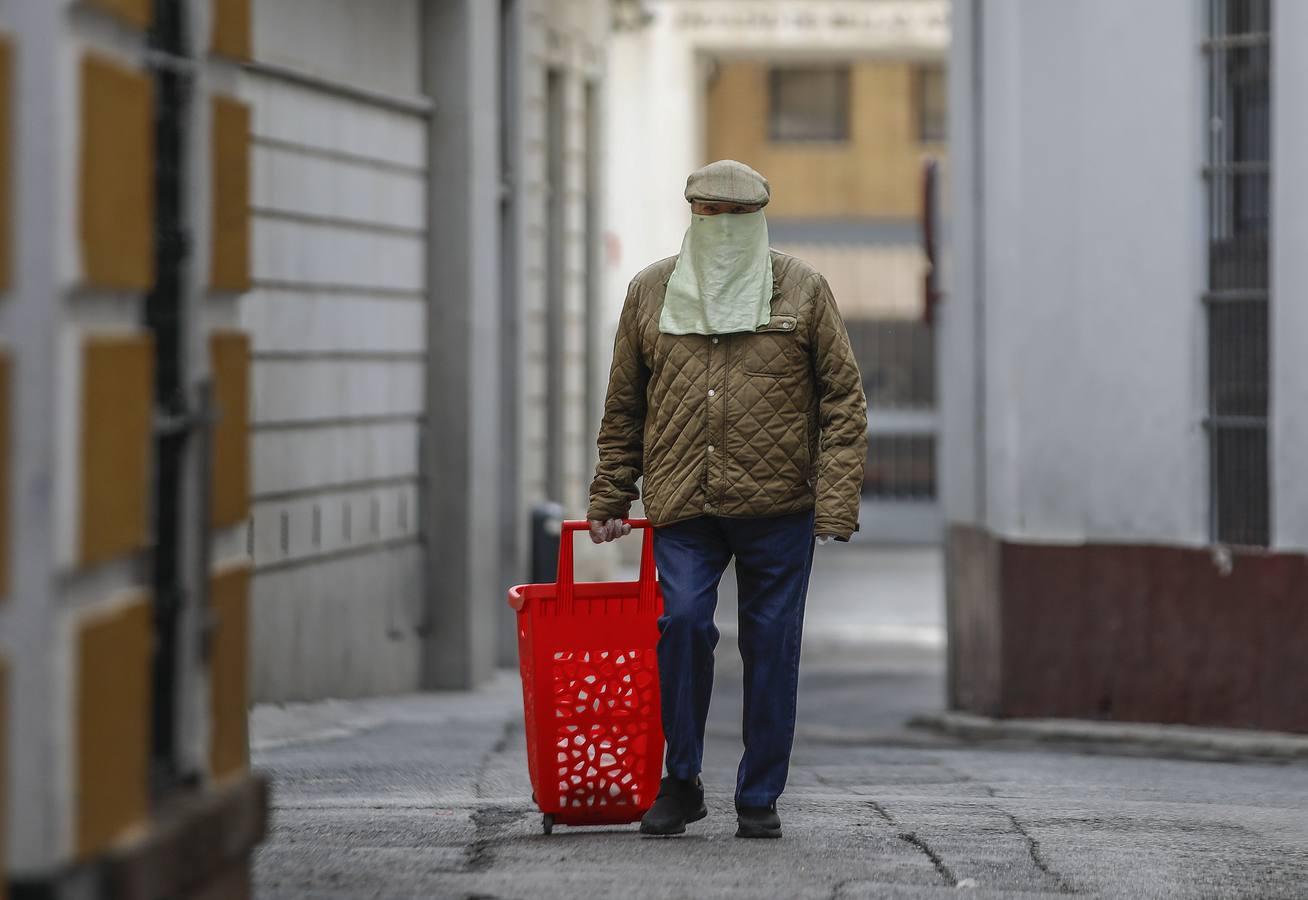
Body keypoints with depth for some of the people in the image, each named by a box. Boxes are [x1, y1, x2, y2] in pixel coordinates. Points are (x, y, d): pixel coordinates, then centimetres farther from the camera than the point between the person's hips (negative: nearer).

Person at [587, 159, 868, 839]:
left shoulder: (802, 290, 5)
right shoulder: (650, 293, 11)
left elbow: (843, 400, 3)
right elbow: (624, 408, 16)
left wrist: (836, 502, -6)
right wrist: (609, 499, 12)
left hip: (778, 506, 0)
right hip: (682, 508, 0)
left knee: (771, 647, 2)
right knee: (682, 619, -16)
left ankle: (759, 799, 14)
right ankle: (681, 781, 0)